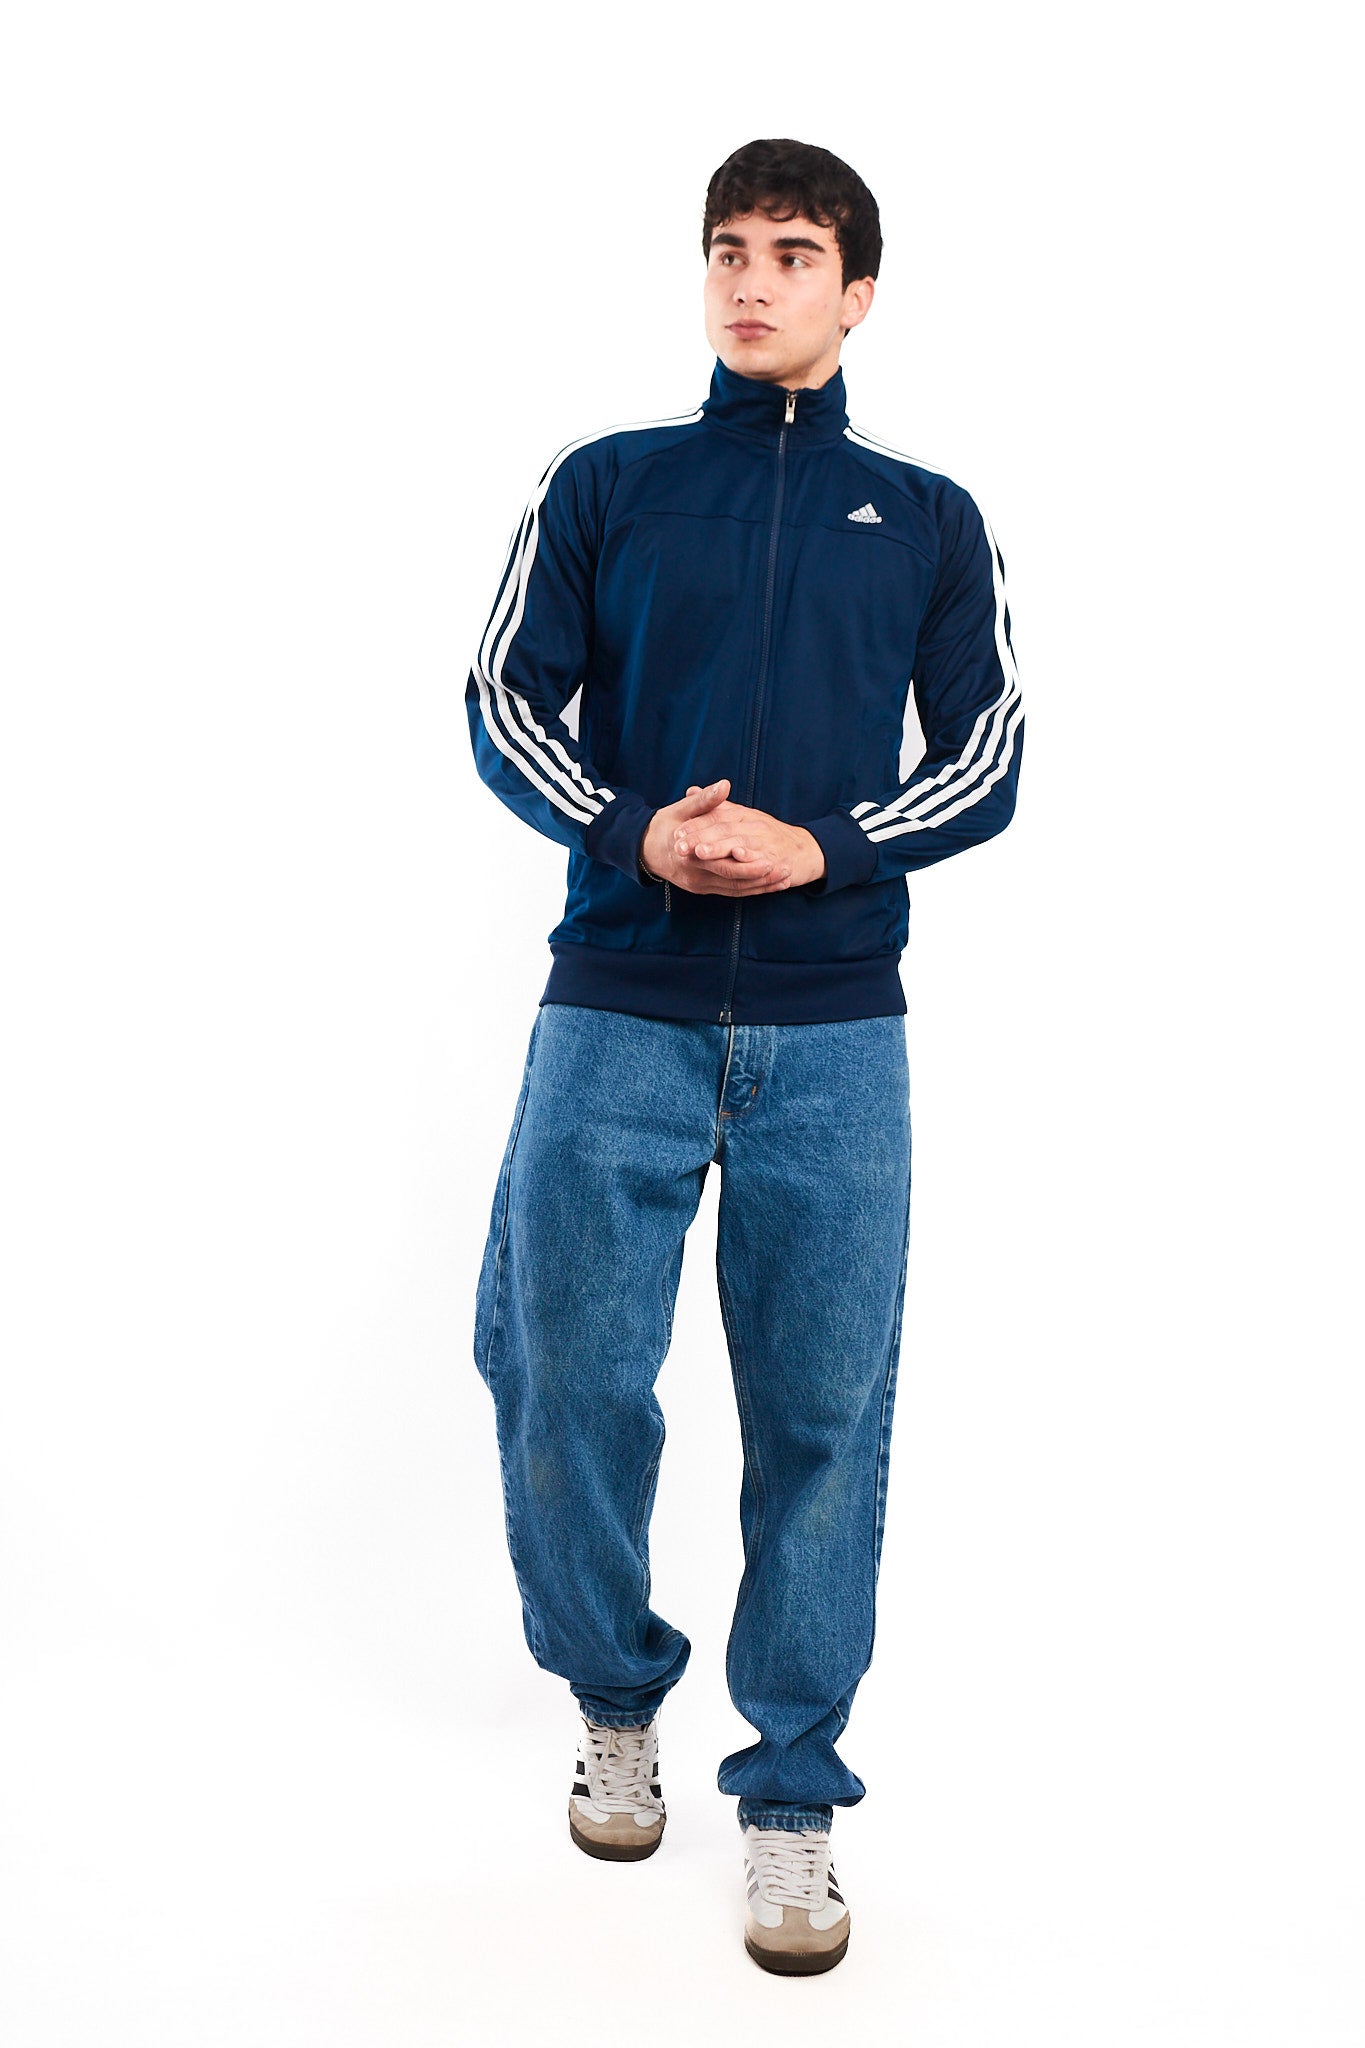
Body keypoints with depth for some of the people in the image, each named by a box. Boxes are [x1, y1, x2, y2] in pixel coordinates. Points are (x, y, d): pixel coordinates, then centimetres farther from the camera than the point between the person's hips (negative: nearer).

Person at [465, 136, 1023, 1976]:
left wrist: (819, 846, -9)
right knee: (562, 1372, 2)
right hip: (616, 1012, 0)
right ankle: (616, 1696, 28)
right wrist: (635, 832, -11)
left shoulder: (928, 518, 12)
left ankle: (793, 1796, 16)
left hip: (834, 1032, 0)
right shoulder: (603, 486, 11)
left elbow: (986, 764, 8)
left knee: (822, 1412, 1)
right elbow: (507, 704, 7)